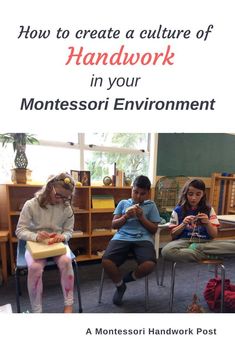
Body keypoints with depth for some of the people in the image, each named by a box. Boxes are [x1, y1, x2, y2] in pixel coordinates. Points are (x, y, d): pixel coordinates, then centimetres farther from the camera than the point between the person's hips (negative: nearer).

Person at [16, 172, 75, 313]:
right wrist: (35, 236, -29)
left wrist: (62, 236, -23)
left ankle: (69, 304, -8)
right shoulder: (31, 205, -12)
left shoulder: (67, 208, -6)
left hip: (58, 243, 1)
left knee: (66, 262, -30)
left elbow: (69, 231, 2)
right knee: (35, 267, -32)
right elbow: (20, 230, -8)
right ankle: (36, 310, -9)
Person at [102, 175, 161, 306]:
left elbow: (154, 229, 9)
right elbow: (114, 225, 13)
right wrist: (126, 216, -4)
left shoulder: (151, 205, 13)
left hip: (143, 239, 0)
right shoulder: (123, 203, 16)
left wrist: (142, 217, -5)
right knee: (106, 261, -27)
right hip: (122, 237, 1)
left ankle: (127, 278, 6)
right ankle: (120, 285, 10)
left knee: (150, 264, -32)